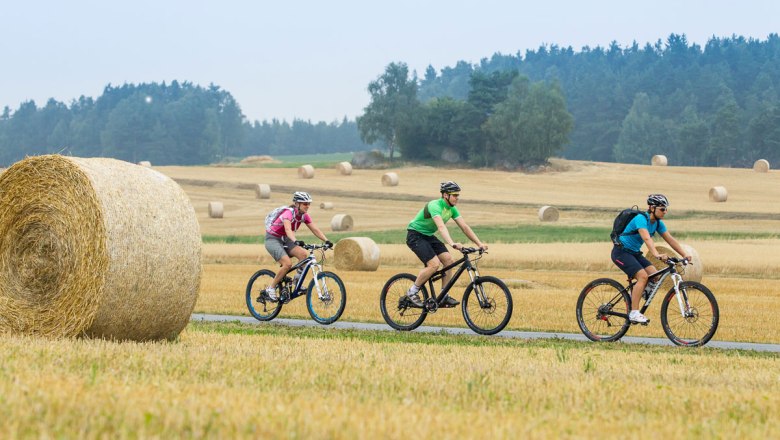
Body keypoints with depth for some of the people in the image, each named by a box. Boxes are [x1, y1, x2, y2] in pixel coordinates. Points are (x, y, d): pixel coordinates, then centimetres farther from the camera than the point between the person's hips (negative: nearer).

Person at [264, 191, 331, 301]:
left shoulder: (304, 216, -3)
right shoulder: (289, 213, -26)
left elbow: (315, 229, -7)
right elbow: (288, 229, -43)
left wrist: (326, 241, -22)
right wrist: (295, 241, -60)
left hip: (284, 240, 7)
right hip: (272, 239, -7)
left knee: (302, 254, -19)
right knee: (288, 264, -25)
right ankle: (271, 288, -10)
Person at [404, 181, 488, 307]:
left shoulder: (452, 209, -1)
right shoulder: (435, 206, -28)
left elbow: (464, 227, -2)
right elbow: (441, 227, -43)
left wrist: (479, 244, -11)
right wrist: (452, 244, -57)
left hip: (428, 236, 8)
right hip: (415, 235, -8)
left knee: (449, 261, -7)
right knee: (434, 264, -24)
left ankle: (444, 297, 0)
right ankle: (412, 292, -9)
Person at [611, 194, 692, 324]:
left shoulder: (658, 223, 2)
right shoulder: (641, 219, -23)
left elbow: (670, 240, 2)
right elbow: (647, 238, -39)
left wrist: (685, 255, -9)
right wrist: (657, 255, -52)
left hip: (635, 253, 8)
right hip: (621, 251, -8)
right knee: (643, 276, -25)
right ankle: (634, 313, -23)